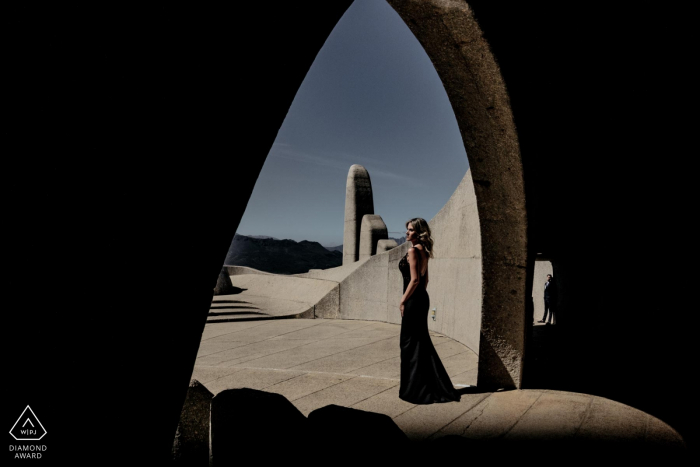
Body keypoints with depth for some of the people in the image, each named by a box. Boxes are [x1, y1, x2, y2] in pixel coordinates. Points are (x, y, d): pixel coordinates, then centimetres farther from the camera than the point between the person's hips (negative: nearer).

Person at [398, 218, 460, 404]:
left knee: (410, 342, 1)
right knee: (421, 340, 16)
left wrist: (403, 301, -15)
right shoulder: (423, 251, 12)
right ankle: (431, 384, 26)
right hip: (422, 298, 9)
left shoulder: (413, 250, -15)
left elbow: (414, 279, -21)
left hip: (413, 300, -9)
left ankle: (412, 386, 12)